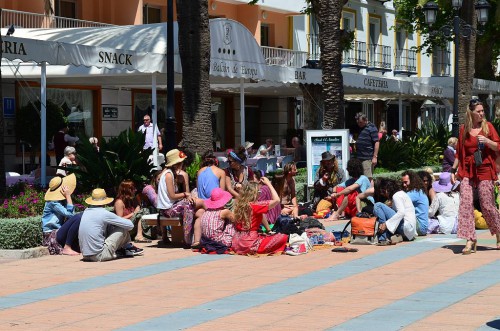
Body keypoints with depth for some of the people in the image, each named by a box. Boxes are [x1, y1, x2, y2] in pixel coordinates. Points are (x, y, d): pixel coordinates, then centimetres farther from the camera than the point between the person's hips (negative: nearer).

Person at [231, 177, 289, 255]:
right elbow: (276, 200, -14)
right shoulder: (256, 206, -13)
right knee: (283, 237, -5)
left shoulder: (239, 205, 7)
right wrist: (268, 184, -7)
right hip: (250, 245, -8)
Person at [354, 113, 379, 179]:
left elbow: (376, 142, -11)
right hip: (359, 158, 8)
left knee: (368, 178, -10)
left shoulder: (371, 128, -6)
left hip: (368, 158, -8)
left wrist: (375, 157, -16)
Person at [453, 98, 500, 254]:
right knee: (465, 203, -10)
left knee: (487, 205, 0)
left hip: (484, 171, -2)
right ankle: (470, 241, -10)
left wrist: (487, 141, -15)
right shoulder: (463, 129, 8)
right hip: (467, 171, 2)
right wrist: (453, 170, 12)